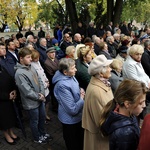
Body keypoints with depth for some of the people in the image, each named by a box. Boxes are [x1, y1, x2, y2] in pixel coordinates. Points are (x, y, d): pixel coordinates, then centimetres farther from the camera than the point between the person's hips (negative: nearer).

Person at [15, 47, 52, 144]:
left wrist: (42, 93, -10)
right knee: (35, 121, 15)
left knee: (42, 117, 23)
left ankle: (43, 133, 48)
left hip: (40, 99, 7)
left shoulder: (31, 67, 0)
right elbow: (27, 91, -24)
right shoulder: (19, 73, -23)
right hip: (31, 102, -7)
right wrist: (39, 97, -12)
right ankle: (37, 138, 39)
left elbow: (39, 80, 4)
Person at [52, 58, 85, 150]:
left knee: (80, 140, 32)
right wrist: (82, 99, -16)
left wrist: (81, 92, -8)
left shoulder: (70, 76, -8)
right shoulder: (63, 86, -34)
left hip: (77, 117, 8)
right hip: (71, 119, -8)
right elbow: (73, 110, -31)